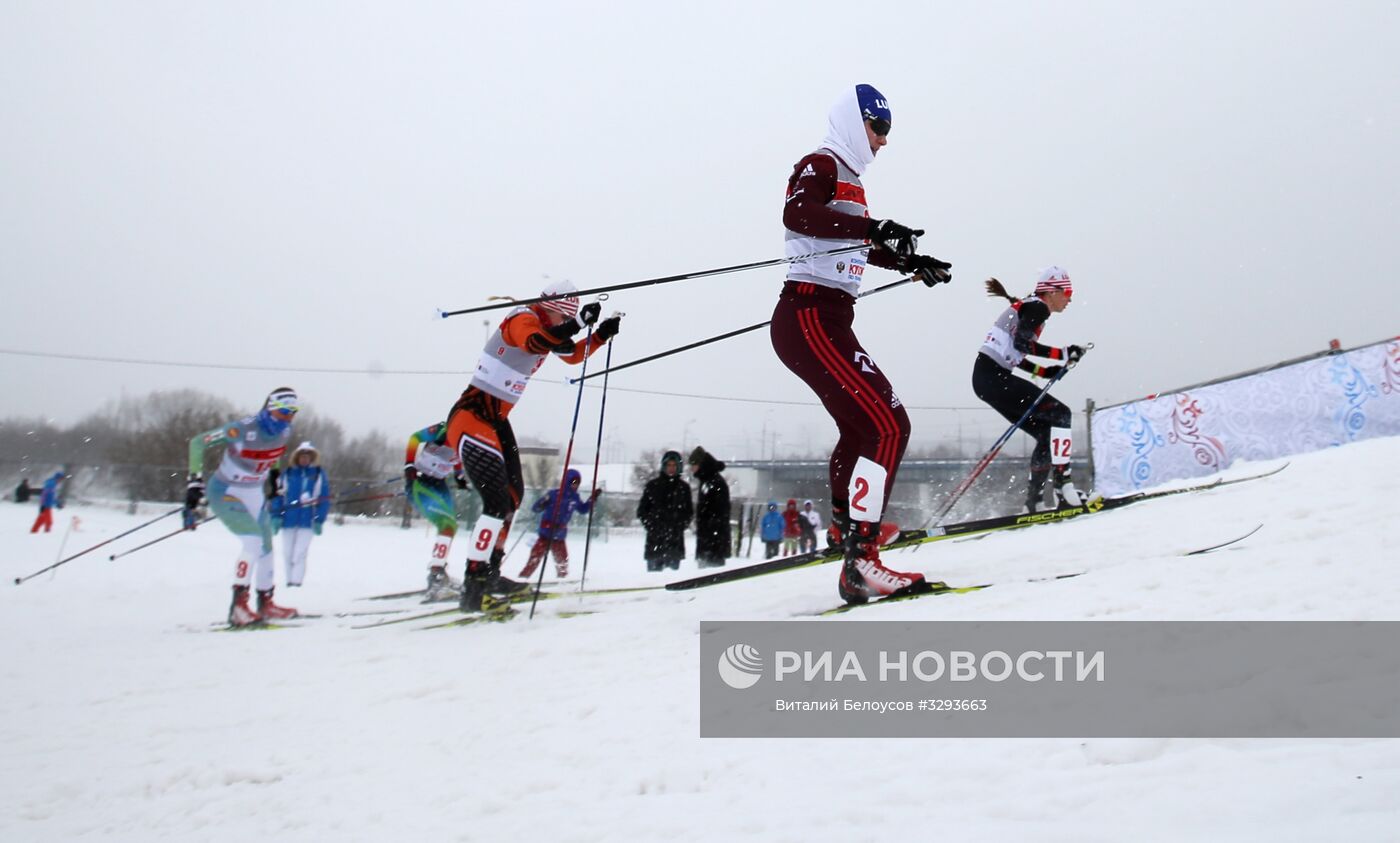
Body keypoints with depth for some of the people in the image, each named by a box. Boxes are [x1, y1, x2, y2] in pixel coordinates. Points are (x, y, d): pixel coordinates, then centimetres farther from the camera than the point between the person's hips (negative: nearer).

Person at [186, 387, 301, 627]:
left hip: (254, 494, 8)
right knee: (254, 541, -24)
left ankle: (265, 604, 33)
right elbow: (197, 442, -20)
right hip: (225, 492, -7)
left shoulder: (286, 432, -8)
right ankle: (238, 607, -22)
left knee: (266, 548, 14)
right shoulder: (243, 429, -28)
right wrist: (195, 481, -23)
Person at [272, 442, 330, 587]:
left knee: (299, 553, -11)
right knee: (287, 553, 7)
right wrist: (276, 516, -3)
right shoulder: (288, 474, 5)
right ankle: (290, 581, 19)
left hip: (307, 521, -2)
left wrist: (319, 520, -3)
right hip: (288, 519, 2)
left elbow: (324, 499, 3)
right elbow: (278, 495, 5)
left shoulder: (319, 474, 3)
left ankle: (296, 582, -9)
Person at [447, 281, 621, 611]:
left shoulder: (547, 327, 13)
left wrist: (602, 335, 13)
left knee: (513, 494, 18)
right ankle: (473, 587, -20)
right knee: (498, 499, -20)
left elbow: (573, 355, 28)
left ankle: (489, 575, 29)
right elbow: (534, 342, -38)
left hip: (497, 420, 11)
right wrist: (579, 321, -42)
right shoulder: (523, 319, -15)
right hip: (471, 415, -11)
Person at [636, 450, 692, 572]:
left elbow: (689, 511, 14)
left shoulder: (683, 487, 10)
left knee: (674, 569, 0)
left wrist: (680, 525, -2)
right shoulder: (652, 485, 8)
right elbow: (641, 510, 10)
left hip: (676, 539, 1)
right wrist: (650, 525, -4)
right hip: (655, 539, -1)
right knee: (653, 570, -4)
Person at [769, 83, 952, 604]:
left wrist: (908, 261, 29)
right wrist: (876, 227, -33)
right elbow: (797, 214, -28)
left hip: (824, 322, 11)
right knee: (887, 425, -18)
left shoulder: (847, 179, 23)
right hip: (809, 318, -11)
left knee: (861, 430, 19)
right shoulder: (820, 166, -6)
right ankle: (861, 560, -21)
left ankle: (850, 555, 26)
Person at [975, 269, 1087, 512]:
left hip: (986, 377, 10)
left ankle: (1033, 502, 8)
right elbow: (1022, 343, -20)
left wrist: (1046, 371, 18)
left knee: (1047, 432, 10)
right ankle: (1063, 487, -20)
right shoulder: (1038, 307, -5)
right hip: (993, 376, -10)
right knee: (1059, 413, -11)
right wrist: (1062, 354, -17)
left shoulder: (1026, 307, 24)